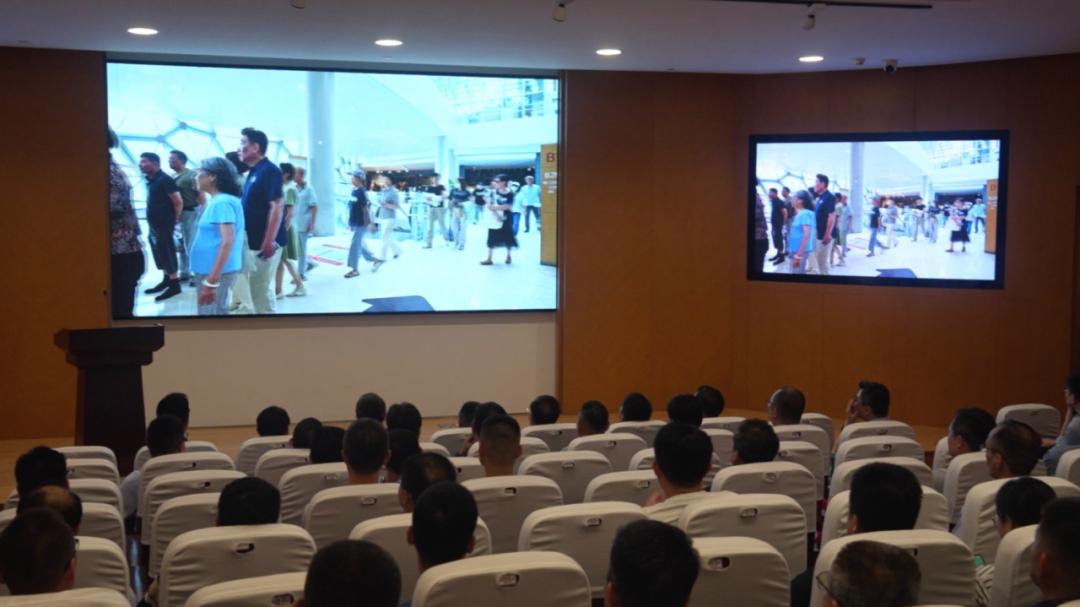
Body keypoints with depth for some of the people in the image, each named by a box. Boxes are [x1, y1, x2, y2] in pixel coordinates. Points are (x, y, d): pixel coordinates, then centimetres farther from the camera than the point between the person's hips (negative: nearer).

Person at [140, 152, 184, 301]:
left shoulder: (164, 180, -16)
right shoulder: (150, 180, 10)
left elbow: (178, 202, -17)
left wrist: (174, 220, -7)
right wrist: (150, 221, 14)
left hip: (164, 225, -9)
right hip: (154, 225, 9)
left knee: (166, 253, -3)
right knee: (160, 253, 16)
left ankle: (174, 285, 3)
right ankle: (166, 280, 27)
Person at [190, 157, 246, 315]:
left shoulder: (222, 202, -16)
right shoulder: (215, 201, 14)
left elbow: (228, 241, -24)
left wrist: (212, 281, -27)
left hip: (217, 272, -10)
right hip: (209, 270, 10)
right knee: (217, 312, 14)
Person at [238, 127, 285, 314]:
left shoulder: (269, 171, -15)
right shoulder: (254, 172, 14)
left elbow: (276, 207, -21)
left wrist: (269, 242, -25)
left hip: (264, 243, -9)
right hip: (254, 242, 9)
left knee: (260, 289, -4)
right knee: (258, 288, 13)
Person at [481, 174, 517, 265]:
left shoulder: (509, 194, -7)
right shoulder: (493, 192, -2)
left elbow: (508, 206, -16)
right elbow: (489, 206, -7)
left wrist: (495, 207, -19)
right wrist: (496, 215, -19)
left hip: (506, 220, -1)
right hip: (494, 219, 1)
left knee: (508, 238, 8)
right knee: (491, 239, 1)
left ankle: (508, 256, 29)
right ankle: (489, 259, 6)